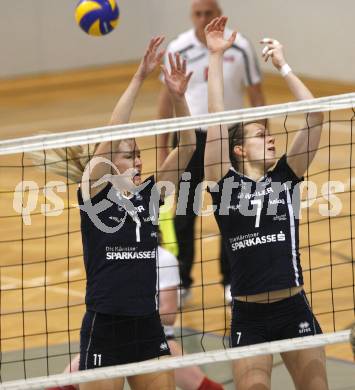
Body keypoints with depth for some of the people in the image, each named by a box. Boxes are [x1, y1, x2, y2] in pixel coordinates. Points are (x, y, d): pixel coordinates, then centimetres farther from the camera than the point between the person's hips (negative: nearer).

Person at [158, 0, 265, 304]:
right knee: (184, 214, 2)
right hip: (190, 137, 0)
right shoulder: (178, 50, -5)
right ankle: (182, 282, 14)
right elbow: (167, 97, 5)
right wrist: (163, 146, 5)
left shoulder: (240, 48, -7)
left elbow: (256, 96, 0)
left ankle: (231, 282, 20)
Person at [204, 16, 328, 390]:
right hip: (248, 316, -2)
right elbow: (216, 120, -2)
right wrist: (215, 57, -3)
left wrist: (282, 65, -2)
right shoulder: (225, 184, 2)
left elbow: (314, 116, 0)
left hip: (294, 310, 2)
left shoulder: (285, 177, 7)